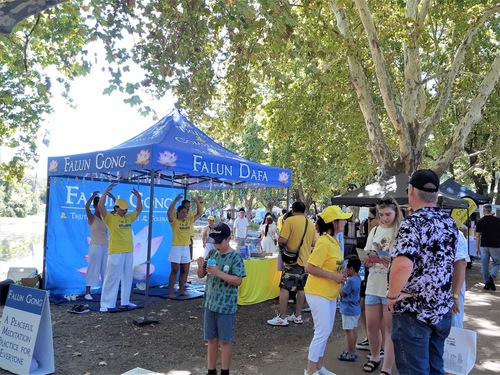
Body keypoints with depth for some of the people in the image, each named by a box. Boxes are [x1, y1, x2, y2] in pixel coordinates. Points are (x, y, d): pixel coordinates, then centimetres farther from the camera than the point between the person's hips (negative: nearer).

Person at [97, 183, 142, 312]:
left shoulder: (128, 218, 12)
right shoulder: (110, 218, -5)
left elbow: (139, 210, 24)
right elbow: (100, 206, -17)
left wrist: (138, 197, 13)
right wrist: (106, 191, -17)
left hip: (129, 252, 7)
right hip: (115, 253, -7)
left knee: (127, 278, 13)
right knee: (112, 278, -5)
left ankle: (125, 301, 24)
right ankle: (106, 304, 1)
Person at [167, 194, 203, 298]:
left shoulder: (189, 221, 7)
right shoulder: (174, 221, -8)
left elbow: (199, 213, 13)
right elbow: (169, 212, -26)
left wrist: (198, 202, 1)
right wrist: (175, 200, -31)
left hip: (186, 248, 6)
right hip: (176, 248, -5)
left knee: (184, 270, 11)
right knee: (174, 270, -3)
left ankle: (181, 290, 22)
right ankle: (171, 292, 3)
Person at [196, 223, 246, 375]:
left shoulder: (235, 256, -12)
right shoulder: (212, 253, 4)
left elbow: (238, 281, -18)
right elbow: (201, 275, 8)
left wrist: (218, 273, -26)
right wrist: (201, 266, -14)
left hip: (226, 305, -5)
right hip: (210, 303, 5)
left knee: (225, 340, 8)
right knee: (211, 339, 15)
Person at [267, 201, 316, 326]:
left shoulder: (290, 220, -11)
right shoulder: (310, 223, 8)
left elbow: (282, 241, -18)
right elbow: (314, 243, 14)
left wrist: (279, 242, 3)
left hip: (292, 260, -7)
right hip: (306, 260, 7)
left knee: (284, 288, -2)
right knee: (301, 289, 13)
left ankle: (282, 318, -2)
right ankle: (298, 316, 20)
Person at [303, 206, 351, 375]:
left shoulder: (333, 241, 7)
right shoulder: (324, 242, -21)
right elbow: (309, 267, -24)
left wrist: (339, 276, 2)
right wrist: (333, 276, -21)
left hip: (330, 293, 9)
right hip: (319, 293, -9)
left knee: (326, 331, 15)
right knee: (322, 332, -3)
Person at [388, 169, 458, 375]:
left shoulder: (413, 223, -19)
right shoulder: (450, 222, 6)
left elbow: (403, 265, -33)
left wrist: (392, 295, -20)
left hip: (414, 311, -7)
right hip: (442, 310, 8)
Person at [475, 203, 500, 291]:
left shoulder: (480, 221, -1)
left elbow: (477, 236, 1)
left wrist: (477, 247, 8)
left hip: (484, 246, 1)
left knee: (484, 265, 9)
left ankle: (487, 283, 13)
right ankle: (491, 277, -11)